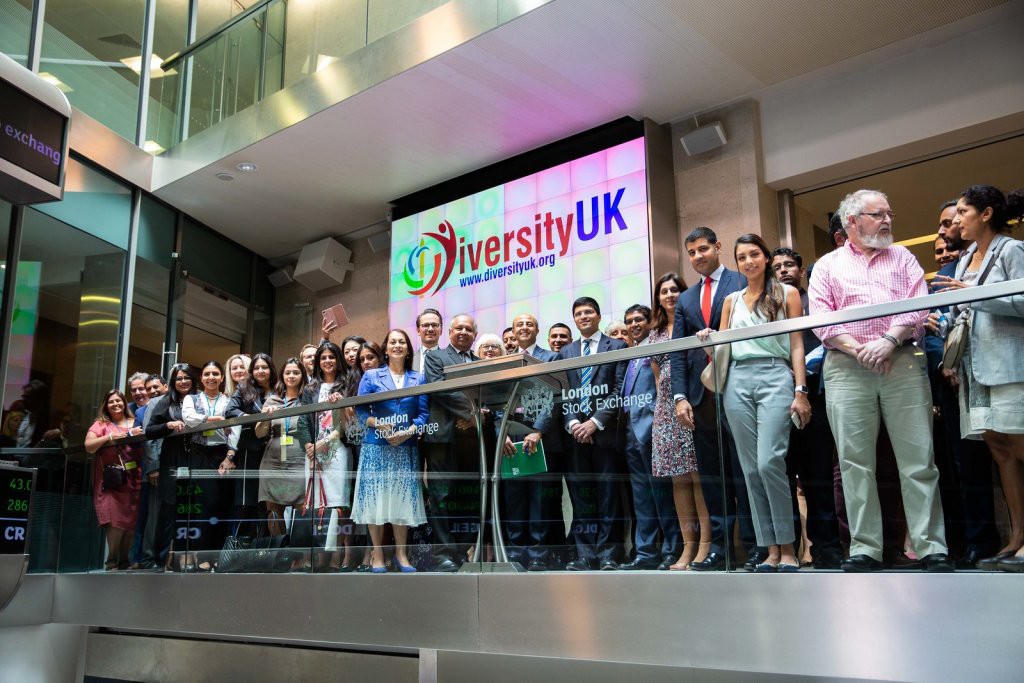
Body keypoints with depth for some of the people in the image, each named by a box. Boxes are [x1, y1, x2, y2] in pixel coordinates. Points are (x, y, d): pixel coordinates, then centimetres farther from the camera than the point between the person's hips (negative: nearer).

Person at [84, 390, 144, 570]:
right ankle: (112, 562, 1)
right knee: (115, 522, -11)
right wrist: (110, 437, -14)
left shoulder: (135, 423, 14)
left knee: (131, 522, 1)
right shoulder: (101, 424, 7)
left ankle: (125, 561, 13)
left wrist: (140, 435, -6)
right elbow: (89, 447, -4)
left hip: (132, 481, 3)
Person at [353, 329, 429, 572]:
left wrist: (408, 432, -13)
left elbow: (423, 413, 4)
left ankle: (401, 554, 13)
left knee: (403, 499, 3)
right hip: (376, 446, -1)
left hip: (407, 449, 2)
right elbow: (360, 410, 0)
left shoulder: (418, 379, 10)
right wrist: (379, 424, -17)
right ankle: (377, 555, 8)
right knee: (376, 498, -1)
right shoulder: (371, 376, 6)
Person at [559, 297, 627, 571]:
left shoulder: (616, 346, 6)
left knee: (608, 495, -1)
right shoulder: (565, 352, 17)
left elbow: (619, 390, -3)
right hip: (575, 432, 3)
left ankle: (606, 555, 4)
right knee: (580, 496, 3)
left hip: (604, 432, -3)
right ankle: (585, 554, 7)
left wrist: (596, 422, -11)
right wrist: (572, 423, -5)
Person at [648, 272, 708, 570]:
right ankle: (689, 546, 7)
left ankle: (705, 544, -5)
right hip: (667, 408, 5)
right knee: (678, 477, 3)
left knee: (699, 473, -8)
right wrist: (664, 397, 13)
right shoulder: (655, 333, 17)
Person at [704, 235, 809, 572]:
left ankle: (787, 546, -5)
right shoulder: (732, 300, 18)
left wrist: (800, 391, -6)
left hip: (775, 377, -4)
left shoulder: (787, 293, 9)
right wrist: (708, 341, -5)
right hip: (737, 381, 4)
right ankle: (771, 550, 7)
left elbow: (797, 345, 3)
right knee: (751, 468, 2)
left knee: (769, 462, -17)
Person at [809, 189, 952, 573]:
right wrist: (859, 350, -11)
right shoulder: (828, 265, 14)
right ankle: (864, 549, 5)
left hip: (903, 362, 1)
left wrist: (888, 341, -13)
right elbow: (820, 320, 2)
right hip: (847, 368, 0)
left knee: (918, 458, -3)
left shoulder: (902, 257, 17)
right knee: (855, 461, -1)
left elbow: (919, 306, 3)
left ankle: (931, 548, 2)